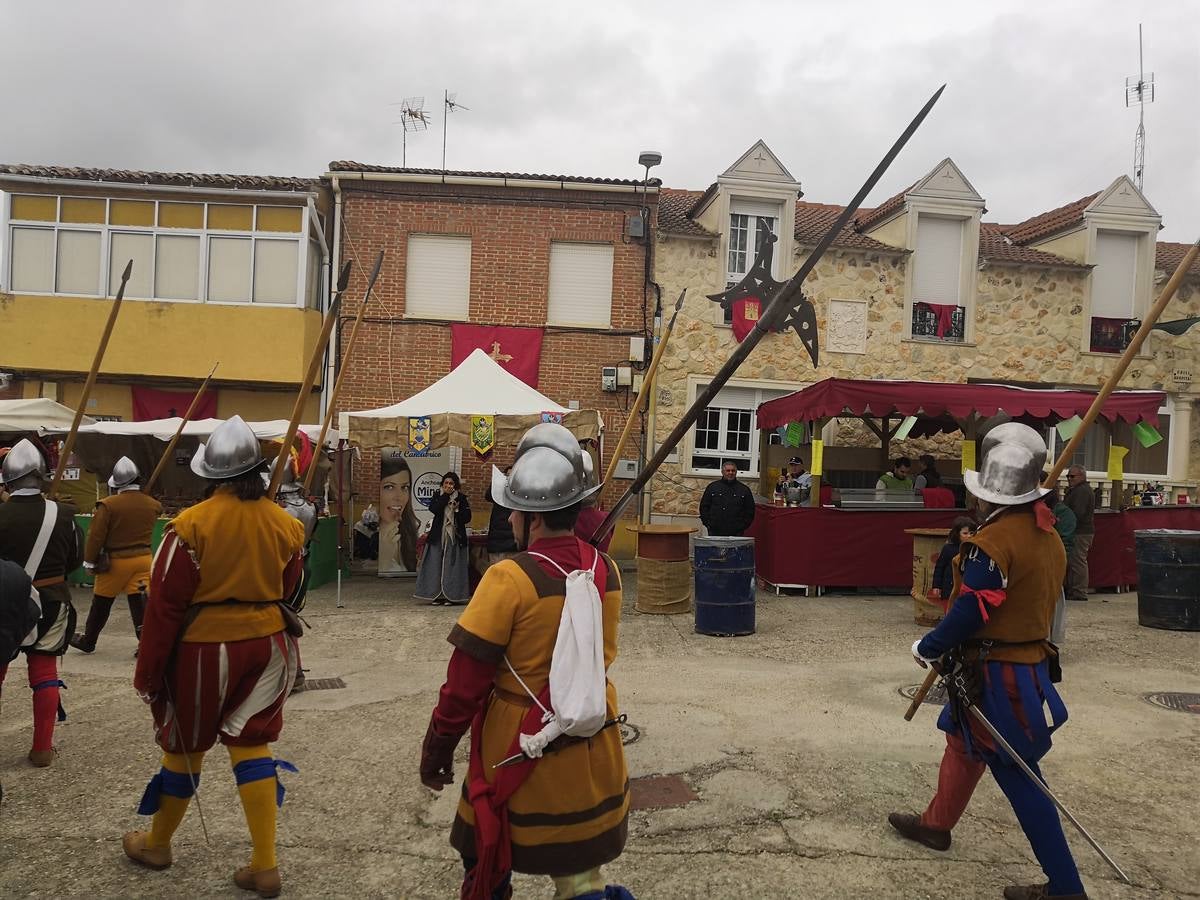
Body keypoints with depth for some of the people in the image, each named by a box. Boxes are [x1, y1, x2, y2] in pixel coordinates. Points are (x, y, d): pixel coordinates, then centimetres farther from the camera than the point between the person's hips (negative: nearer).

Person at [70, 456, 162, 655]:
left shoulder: (108, 505, -14)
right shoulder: (151, 505, -3)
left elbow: (96, 536, -11)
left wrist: (90, 561, -2)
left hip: (116, 561, -3)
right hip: (143, 558, 3)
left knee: (101, 603, 14)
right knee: (140, 602, 3)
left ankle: (88, 641, 32)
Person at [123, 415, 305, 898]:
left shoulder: (192, 525, -16)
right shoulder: (284, 524, -6)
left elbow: (164, 604, -12)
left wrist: (148, 671, -3)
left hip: (204, 647, -3)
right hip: (265, 642, 3)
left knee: (185, 744, 17)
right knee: (251, 743, 12)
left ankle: (157, 844, 40)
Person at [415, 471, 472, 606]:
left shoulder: (461, 498, 6)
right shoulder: (437, 496, 9)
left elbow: (467, 517, 2)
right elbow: (434, 509, -11)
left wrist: (457, 509, -13)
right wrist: (446, 495, -10)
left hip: (455, 536, -1)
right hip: (438, 535, 1)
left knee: (452, 565, -3)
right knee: (436, 564, 0)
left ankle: (452, 596, 1)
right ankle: (437, 595, 7)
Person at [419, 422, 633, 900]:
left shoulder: (511, 578, -22)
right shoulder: (606, 572, -6)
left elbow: (467, 677, -16)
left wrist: (438, 746, -5)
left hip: (519, 752, -4)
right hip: (591, 757, 5)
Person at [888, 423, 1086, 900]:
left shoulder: (993, 540, -23)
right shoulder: (1048, 537, 4)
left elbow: (969, 612, -23)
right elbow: (1035, 600, 12)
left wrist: (928, 648, -7)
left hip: (995, 673, -9)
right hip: (1030, 661, 9)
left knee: (1018, 775, 1)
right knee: (962, 740, 24)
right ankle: (936, 823, 41)